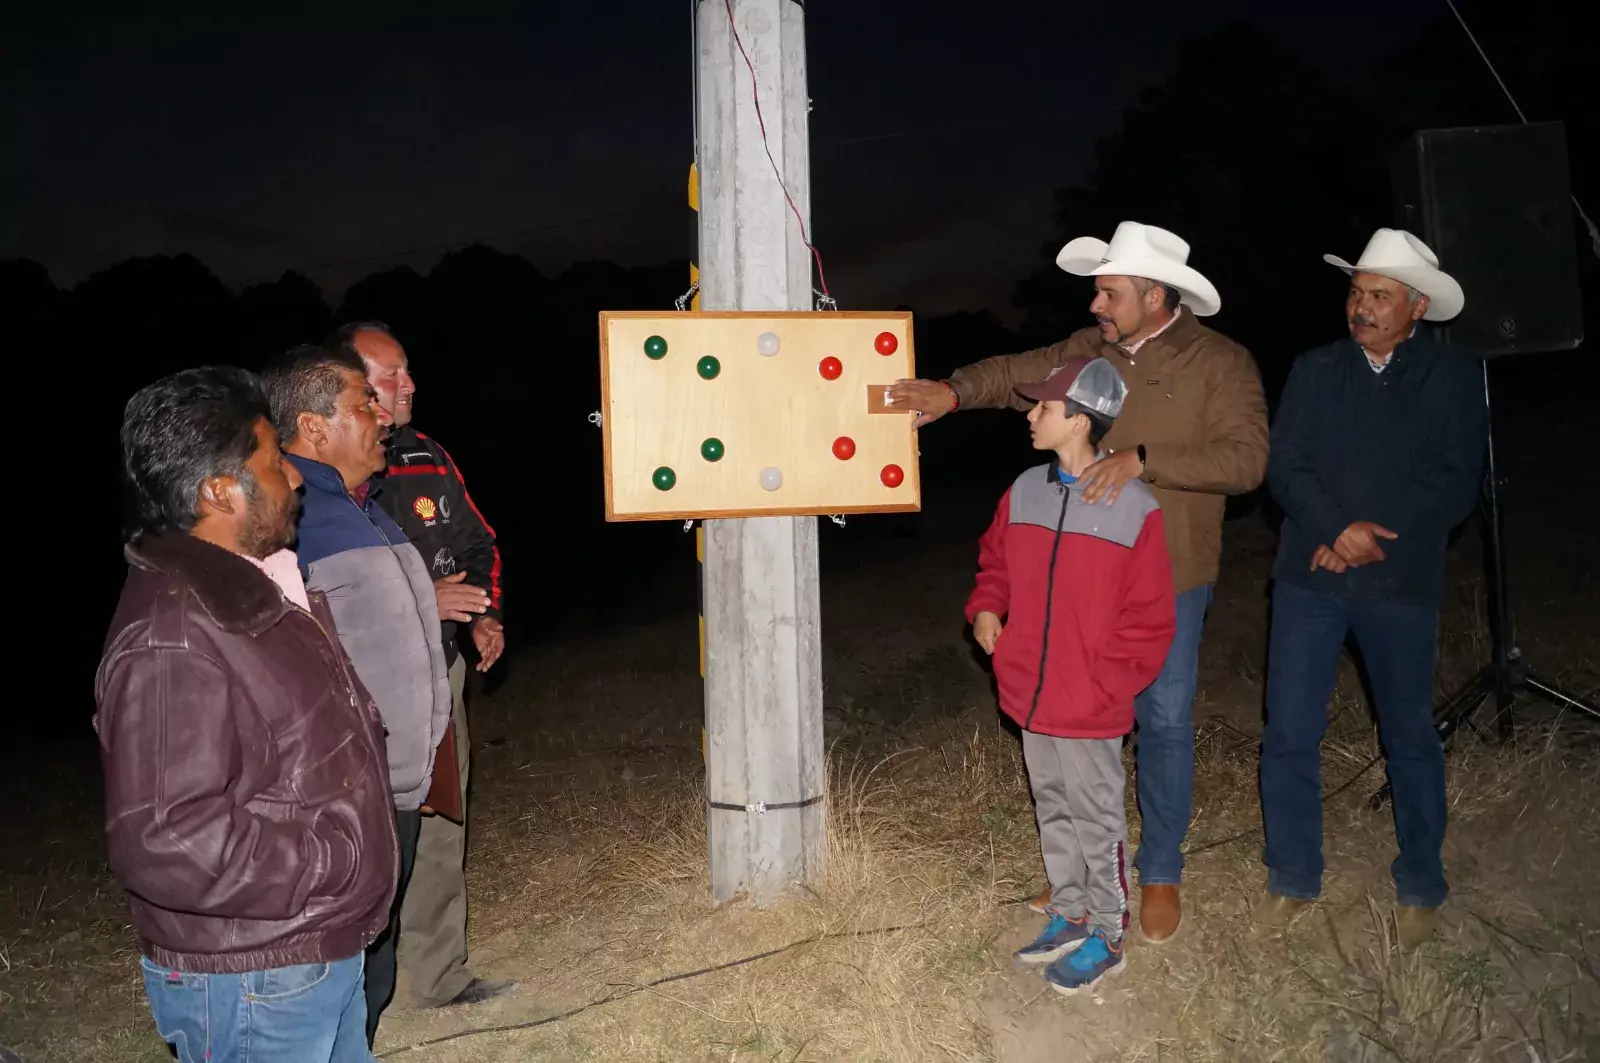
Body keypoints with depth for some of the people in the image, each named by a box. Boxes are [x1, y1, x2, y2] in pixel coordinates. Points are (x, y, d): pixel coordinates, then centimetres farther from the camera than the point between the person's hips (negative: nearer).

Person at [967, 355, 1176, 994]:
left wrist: (1105, 686, -15)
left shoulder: (1134, 508, -15)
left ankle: (1106, 937, 27)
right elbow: (995, 561, 18)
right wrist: (986, 607, -1)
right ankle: (1069, 916, 37)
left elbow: (1151, 619, -11)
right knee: (1052, 811, 20)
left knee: (1097, 822, 9)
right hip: (1031, 699, 6)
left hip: (1090, 711, -6)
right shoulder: (1025, 492, 1)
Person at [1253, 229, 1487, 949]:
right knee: (1290, 733, 2)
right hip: (1309, 577, 1)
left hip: (1401, 583, -1)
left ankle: (1421, 889, 27)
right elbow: (1284, 467, -1)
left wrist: (1372, 538, -14)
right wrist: (1339, 527, -17)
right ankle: (1293, 878, 18)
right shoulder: (1314, 371, 7)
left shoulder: (1455, 378, 3)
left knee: (1410, 738, 10)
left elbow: (1455, 484, -4)